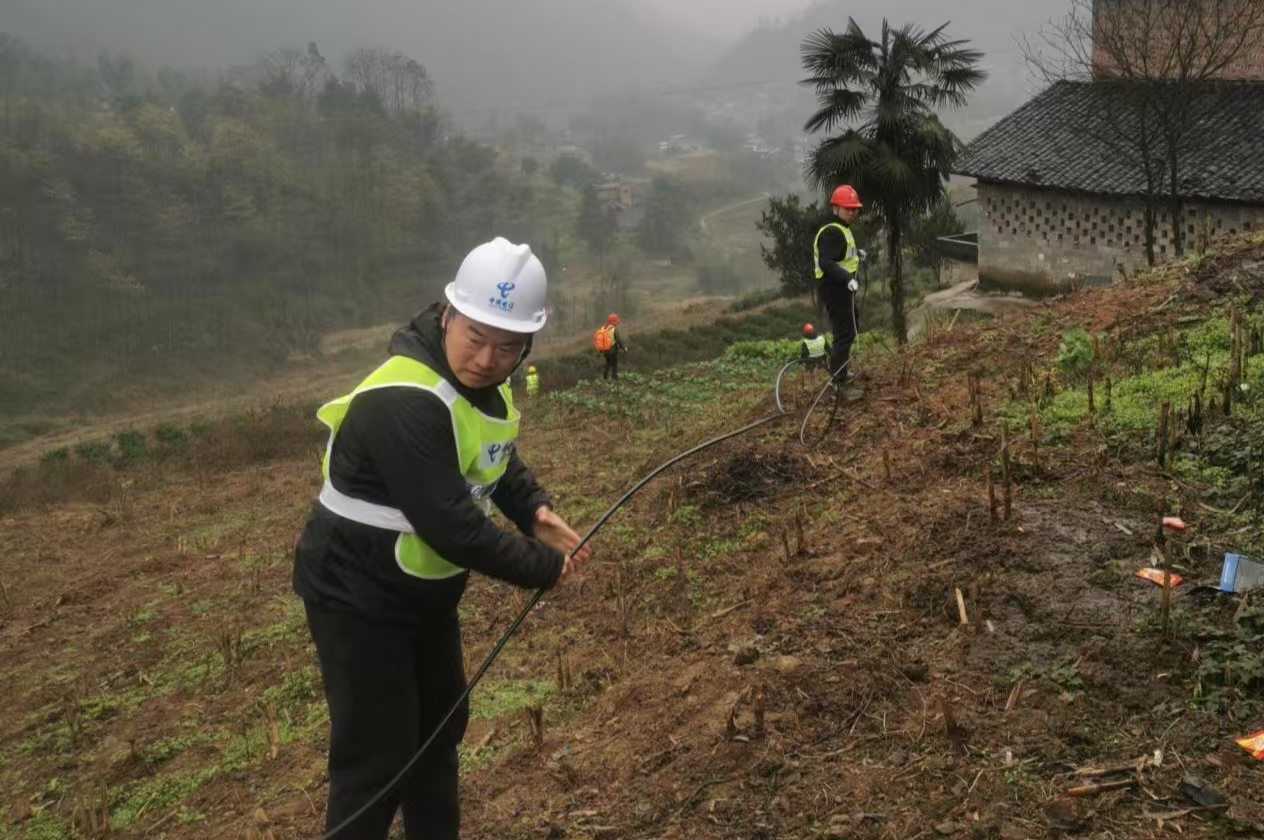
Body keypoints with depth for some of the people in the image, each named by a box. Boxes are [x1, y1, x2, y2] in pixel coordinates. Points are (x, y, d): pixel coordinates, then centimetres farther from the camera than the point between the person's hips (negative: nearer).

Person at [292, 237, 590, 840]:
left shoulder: (482, 382, -2)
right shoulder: (405, 401, -32)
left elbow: (495, 459, 16)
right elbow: (451, 526, -34)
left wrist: (534, 510, -4)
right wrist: (544, 567, -21)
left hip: (425, 589, 9)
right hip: (358, 598, -9)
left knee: (441, 724, 21)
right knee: (379, 753, -3)